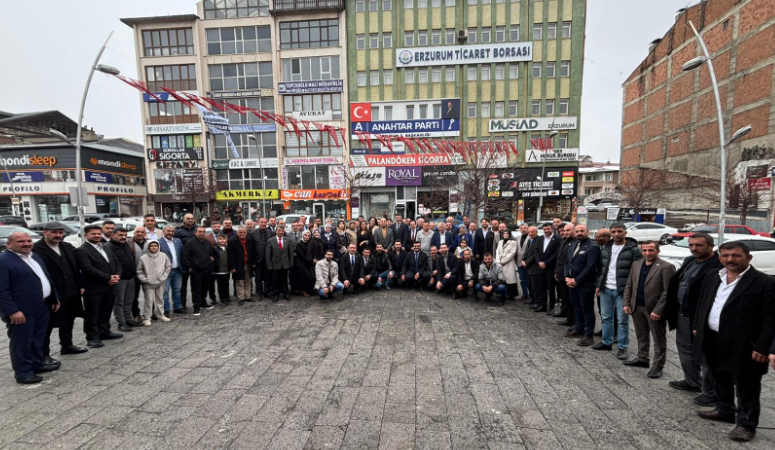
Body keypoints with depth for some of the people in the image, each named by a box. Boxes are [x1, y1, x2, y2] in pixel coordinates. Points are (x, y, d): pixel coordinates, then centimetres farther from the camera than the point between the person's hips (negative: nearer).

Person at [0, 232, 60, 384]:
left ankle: (38, 363, 35)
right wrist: (13, 311, -21)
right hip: (21, 311, -8)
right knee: (21, 342, 6)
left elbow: (46, 278, 18)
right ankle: (23, 372, 19)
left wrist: (55, 298, 16)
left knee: (38, 339, 20)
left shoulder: (35, 256, 12)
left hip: (42, 306, 8)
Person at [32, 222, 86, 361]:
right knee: (47, 325, 6)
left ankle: (67, 345, 35)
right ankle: (44, 354, 18)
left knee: (68, 321, 20)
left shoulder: (68, 247, 9)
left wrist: (80, 285, 10)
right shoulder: (36, 249, -15)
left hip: (70, 292, 7)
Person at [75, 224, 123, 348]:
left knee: (106, 312, 17)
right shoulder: (81, 250, -10)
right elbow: (88, 269, -19)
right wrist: (108, 278, -18)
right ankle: (92, 337, 15)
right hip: (93, 289, -7)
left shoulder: (107, 248, 15)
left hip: (110, 287, 7)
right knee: (92, 314, 4)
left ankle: (104, 332, 29)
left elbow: (116, 263, 14)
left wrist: (117, 275, -5)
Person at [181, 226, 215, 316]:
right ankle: (197, 308, 7)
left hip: (207, 269, 6)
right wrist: (189, 267, -8)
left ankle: (203, 303, 34)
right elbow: (185, 257, -9)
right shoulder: (190, 243, -8)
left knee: (205, 287, 16)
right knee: (196, 289, -1)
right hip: (195, 270, -6)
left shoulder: (207, 243, 12)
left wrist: (212, 258, 13)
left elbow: (211, 253, 28)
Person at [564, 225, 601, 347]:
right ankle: (578, 329, 31)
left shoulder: (593, 247, -12)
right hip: (572, 283, 7)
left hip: (585, 284, -7)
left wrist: (576, 280, -17)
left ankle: (588, 336, 11)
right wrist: (567, 277, 0)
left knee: (587, 310, 2)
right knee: (577, 308, 18)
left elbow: (590, 267, -18)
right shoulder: (572, 246, 14)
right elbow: (567, 262, 14)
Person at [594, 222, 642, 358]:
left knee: (622, 320, 4)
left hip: (623, 290, -5)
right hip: (606, 289, 5)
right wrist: (598, 285, 11)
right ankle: (606, 342, 27)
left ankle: (622, 347, 16)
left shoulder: (633, 249, -8)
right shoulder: (605, 248, 9)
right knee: (606, 317, 14)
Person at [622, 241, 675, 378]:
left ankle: (657, 366, 20)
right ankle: (642, 358, 33)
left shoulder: (666, 267, -11)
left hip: (654, 309, -5)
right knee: (641, 337, 19)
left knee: (659, 340, 9)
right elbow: (628, 286, 11)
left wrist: (658, 310, -19)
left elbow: (668, 291, -15)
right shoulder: (636, 264, 8)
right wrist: (626, 303, 3)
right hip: (637, 307, 6)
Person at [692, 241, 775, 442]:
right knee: (719, 380, 21)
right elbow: (702, 304, 15)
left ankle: (746, 424, 25)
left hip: (742, 346, -6)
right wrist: (697, 327, 11)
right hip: (712, 341, 6)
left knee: (746, 387, 9)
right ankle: (724, 410, 38)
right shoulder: (712, 278, 6)